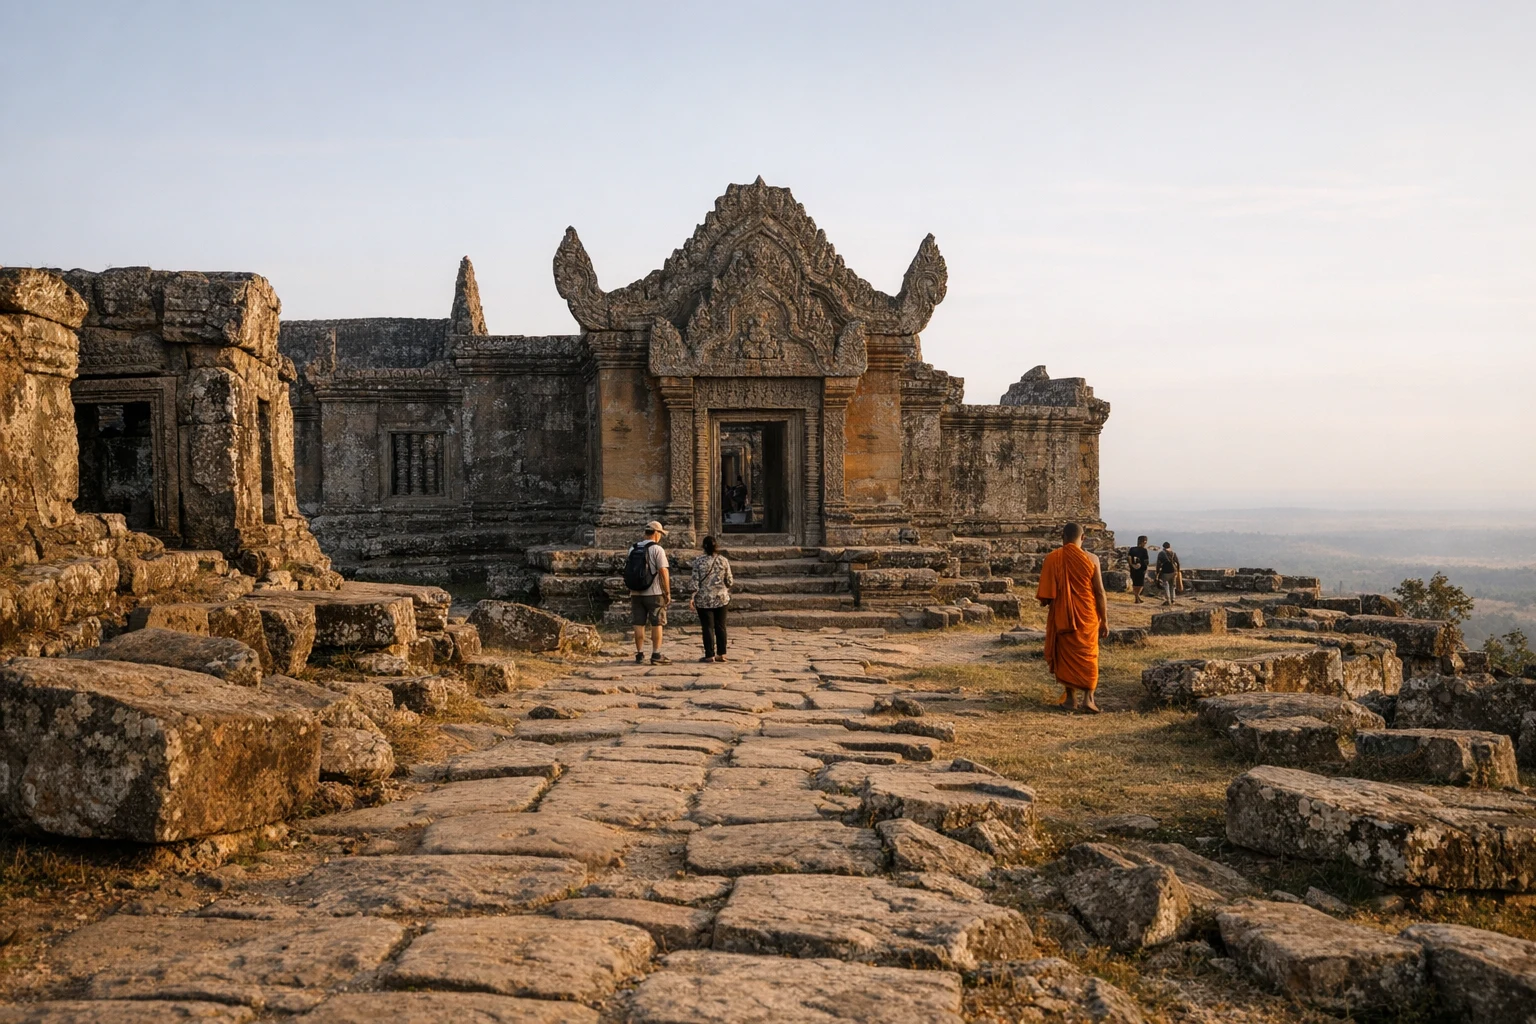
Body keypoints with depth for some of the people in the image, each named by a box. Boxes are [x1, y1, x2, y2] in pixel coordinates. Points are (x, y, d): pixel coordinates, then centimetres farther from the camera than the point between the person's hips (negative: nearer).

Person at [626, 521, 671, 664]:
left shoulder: (633, 549, 8)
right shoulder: (657, 549, -9)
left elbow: (628, 571, 12)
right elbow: (663, 572, -14)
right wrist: (668, 592, -7)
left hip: (636, 593, 5)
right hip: (654, 593, -5)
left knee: (639, 625, 6)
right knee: (656, 624, 3)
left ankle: (640, 655, 8)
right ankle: (656, 655, 3)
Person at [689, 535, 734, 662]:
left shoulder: (698, 561, -7)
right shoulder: (724, 560, -2)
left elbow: (695, 581, -10)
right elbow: (729, 581, 1)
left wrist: (692, 597, -6)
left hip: (704, 599, -2)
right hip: (721, 598, 2)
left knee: (707, 627, 2)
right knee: (720, 626, 9)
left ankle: (710, 655, 1)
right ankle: (721, 654, 10)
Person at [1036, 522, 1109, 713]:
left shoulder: (1052, 558, -6)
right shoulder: (1091, 559, -6)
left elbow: (1045, 595, -3)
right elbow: (1099, 592, -5)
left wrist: (1047, 603, 19)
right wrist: (1104, 621, 2)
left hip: (1062, 616, 0)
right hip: (1087, 616, 0)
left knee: (1066, 655, 12)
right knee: (1088, 655, 10)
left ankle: (1070, 697, 14)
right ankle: (1089, 698, 1)